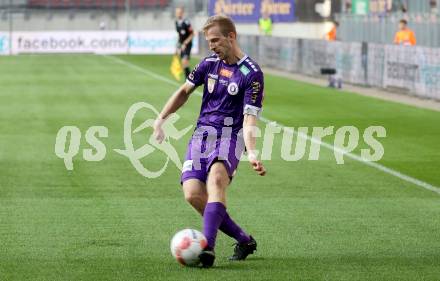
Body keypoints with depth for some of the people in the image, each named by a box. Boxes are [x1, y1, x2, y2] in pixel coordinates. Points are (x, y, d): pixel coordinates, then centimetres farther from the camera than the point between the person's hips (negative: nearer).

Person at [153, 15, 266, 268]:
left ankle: (208, 246, -45)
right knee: (193, 194, -13)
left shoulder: (252, 74, -8)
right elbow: (185, 91, 25)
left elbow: (250, 118, -15)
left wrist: (252, 153, -29)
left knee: (216, 179, -35)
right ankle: (244, 240, 0)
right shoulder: (209, 64, 10)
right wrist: (161, 119, 18)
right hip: (201, 134, 6)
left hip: (230, 135, -6)